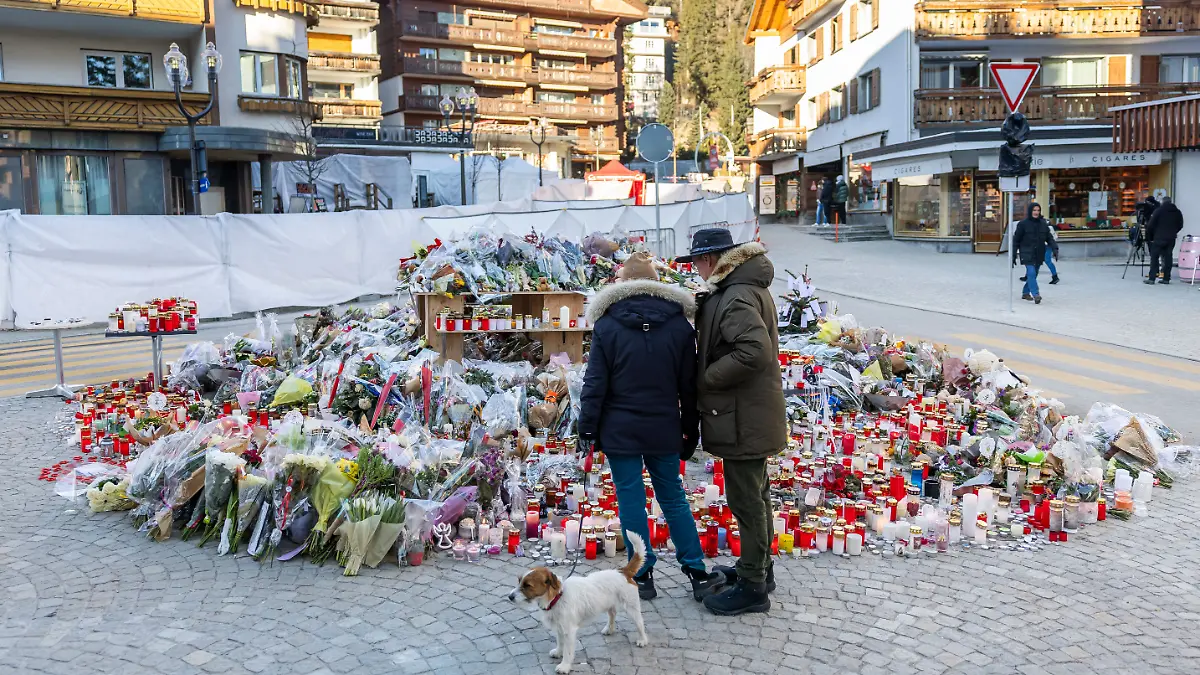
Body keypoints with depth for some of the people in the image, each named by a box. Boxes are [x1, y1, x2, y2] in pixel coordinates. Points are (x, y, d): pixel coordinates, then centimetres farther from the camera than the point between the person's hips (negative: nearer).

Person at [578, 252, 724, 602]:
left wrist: (587, 428, 0)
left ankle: (642, 576, 13)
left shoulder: (607, 326, -6)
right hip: (664, 431, 3)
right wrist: (690, 433, 12)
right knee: (674, 499, 13)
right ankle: (698, 574, 16)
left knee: (631, 501, 6)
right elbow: (689, 385, 4)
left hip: (620, 431, -2)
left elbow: (595, 383, -7)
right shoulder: (679, 324, 0)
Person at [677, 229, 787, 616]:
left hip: (743, 419, -11)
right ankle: (758, 567, 35)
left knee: (746, 500, -1)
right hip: (752, 415, 11)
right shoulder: (747, 289, 13)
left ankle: (752, 586, 10)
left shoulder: (737, 297, -21)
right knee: (754, 495, 21)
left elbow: (755, 350, -33)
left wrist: (705, 379, -22)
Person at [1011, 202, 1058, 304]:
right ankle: (1036, 295, -23)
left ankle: (1025, 293, 27)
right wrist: (1013, 256, -1)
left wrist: (1055, 249, -10)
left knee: (1033, 274, 10)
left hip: (1039, 254, 4)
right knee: (1031, 273, -18)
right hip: (1027, 254, -4)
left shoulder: (1043, 224, 7)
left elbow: (1049, 238, 8)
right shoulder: (1023, 224, -4)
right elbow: (1016, 240, 0)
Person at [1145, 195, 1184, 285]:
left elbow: (1151, 225, -8)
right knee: (1168, 257, 7)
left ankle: (1151, 278, -6)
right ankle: (1166, 278, 6)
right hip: (1171, 239, 4)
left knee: (1154, 257, -1)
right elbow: (1180, 225, 11)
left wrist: (1149, 237, 3)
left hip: (1159, 238, -4)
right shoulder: (1177, 212, 8)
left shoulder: (1158, 210, -6)